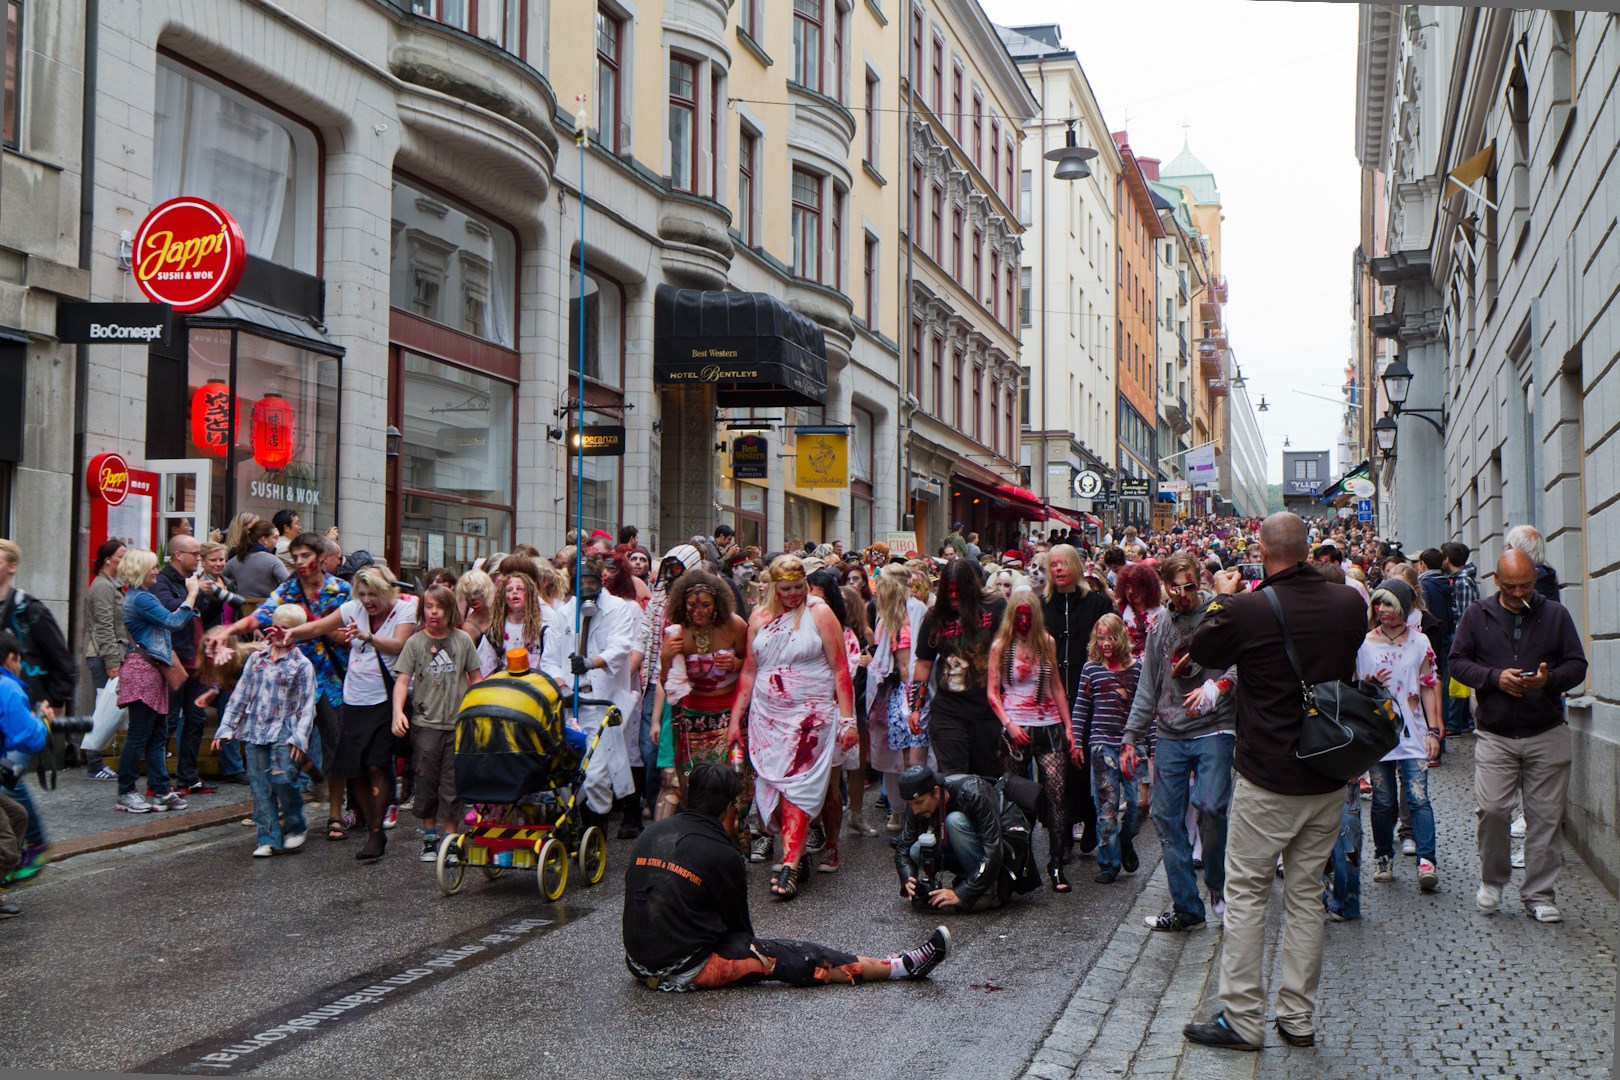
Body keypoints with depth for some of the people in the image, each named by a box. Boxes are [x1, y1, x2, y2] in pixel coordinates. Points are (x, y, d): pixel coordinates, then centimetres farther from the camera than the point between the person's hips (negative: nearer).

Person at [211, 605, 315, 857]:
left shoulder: (302, 665, 0)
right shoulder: (256, 659, 11)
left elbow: (307, 705, -3)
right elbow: (240, 695, 13)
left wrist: (300, 737, -13)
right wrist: (225, 729, 8)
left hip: (283, 732, -4)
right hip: (254, 731, 4)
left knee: (282, 779, -17)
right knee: (259, 785, 1)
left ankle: (295, 827, 6)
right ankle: (269, 839, 6)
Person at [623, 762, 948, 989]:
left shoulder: (650, 834, 6)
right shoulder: (722, 854, -12)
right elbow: (740, 925, 1)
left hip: (637, 961, 7)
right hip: (686, 971, -7)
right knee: (794, 958, -2)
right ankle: (900, 967, 4)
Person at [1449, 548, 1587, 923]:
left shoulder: (1555, 614, 5)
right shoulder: (1477, 615, 5)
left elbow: (1577, 664, 5)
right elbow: (1457, 662, 4)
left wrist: (1549, 679, -16)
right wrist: (1495, 677, -13)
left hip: (1547, 734, 1)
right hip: (1494, 734, 0)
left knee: (1545, 815, 2)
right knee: (1491, 809, -8)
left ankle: (1540, 894, 14)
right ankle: (1492, 881, 15)